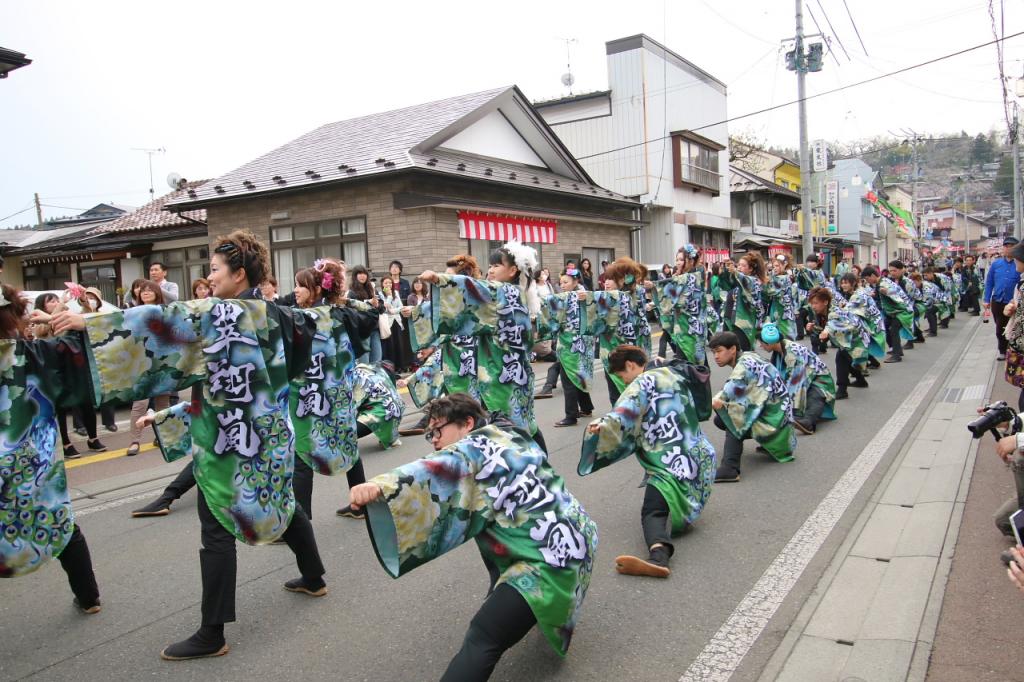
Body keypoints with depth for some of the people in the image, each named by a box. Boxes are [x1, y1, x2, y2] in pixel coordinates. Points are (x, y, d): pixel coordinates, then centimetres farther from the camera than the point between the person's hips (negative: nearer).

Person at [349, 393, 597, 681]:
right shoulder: (510, 437, 15)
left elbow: (442, 467, -29)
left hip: (551, 558, -10)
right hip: (570, 540, 10)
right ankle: (504, 601, 37)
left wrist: (380, 486, -43)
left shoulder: (478, 446, -10)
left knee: (482, 639, -19)